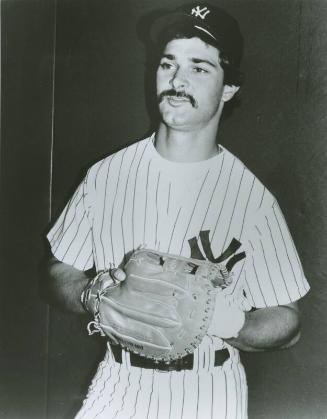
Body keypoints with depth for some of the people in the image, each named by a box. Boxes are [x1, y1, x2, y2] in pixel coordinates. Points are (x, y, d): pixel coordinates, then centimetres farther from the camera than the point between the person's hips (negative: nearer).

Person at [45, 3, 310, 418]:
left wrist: (226, 322, -25)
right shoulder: (105, 176, -4)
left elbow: (286, 321, -6)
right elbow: (61, 275, 4)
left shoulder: (252, 197, -12)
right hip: (119, 384, 2)